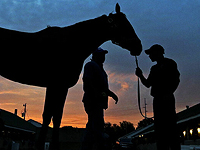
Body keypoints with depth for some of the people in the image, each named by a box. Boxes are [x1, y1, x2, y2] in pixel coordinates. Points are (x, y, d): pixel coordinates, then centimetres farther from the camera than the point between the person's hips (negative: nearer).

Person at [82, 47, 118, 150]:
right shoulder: (91, 65, -1)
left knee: (92, 127, 8)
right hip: (93, 101, -10)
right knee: (98, 125, -16)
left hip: (98, 102, 10)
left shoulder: (99, 68, 29)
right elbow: (87, 81, -15)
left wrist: (112, 94, 23)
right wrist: (97, 95, -23)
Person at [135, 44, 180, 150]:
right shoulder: (154, 68, 23)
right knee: (159, 127, 4)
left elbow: (176, 80, -7)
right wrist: (140, 76, 4)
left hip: (167, 100, -7)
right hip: (157, 100, 7)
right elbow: (148, 84, 20)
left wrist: (169, 94, -17)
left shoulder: (169, 63, 2)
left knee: (169, 126, -12)